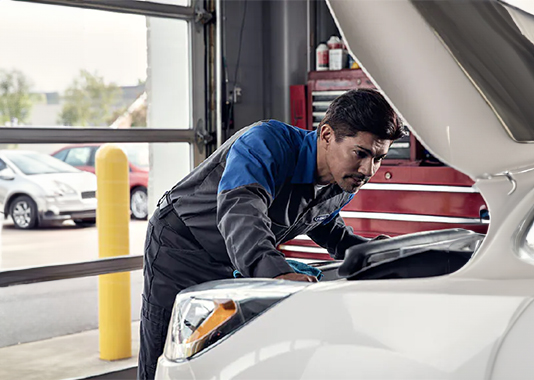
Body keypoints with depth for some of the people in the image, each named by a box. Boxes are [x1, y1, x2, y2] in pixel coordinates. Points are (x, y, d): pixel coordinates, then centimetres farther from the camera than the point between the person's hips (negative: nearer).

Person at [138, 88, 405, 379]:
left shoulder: (346, 183, -8)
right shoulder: (266, 143, -33)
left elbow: (326, 227, 15)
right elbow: (239, 210, -53)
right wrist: (276, 271, -71)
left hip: (242, 266, 6)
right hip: (180, 248, -6)